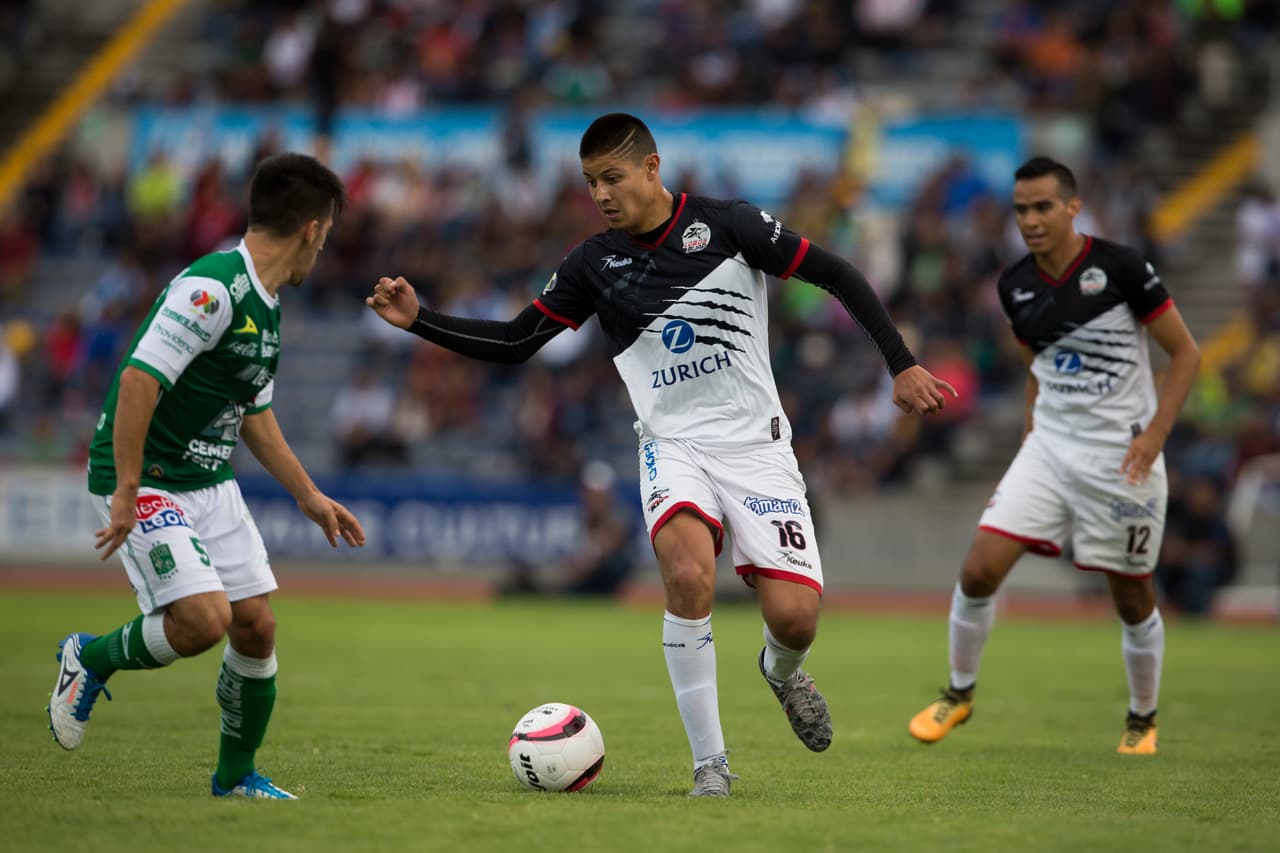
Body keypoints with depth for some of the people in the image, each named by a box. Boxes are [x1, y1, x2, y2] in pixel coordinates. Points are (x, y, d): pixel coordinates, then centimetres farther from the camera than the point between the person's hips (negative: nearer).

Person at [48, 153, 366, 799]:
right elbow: (139, 380, -26)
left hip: (210, 482, 9)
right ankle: (92, 659, 7)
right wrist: (127, 492, -27)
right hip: (143, 480, -9)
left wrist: (310, 497, 22)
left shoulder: (266, 307, 11)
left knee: (255, 626, 5)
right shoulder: (212, 288, -21)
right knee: (203, 619, -21)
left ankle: (235, 776, 21)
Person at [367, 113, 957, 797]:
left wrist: (901, 363, -8)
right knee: (688, 572, -30)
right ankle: (710, 762, -18)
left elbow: (836, 275, -3)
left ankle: (781, 670, 27)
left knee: (794, 616, -14)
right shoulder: (595, 262, 3)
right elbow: (513, 343, 7)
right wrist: (419, 321, -5)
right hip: (672, 445, 1)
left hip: (755, 441, -1)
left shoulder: (727, 225, -6)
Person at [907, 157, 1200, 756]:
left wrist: (1155, 432, -16)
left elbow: (1185, 353, -7)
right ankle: (959, 693, 11)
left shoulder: (1119, 267, -13)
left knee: (1133, 600, 5)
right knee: (979, 570, -10)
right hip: (1049, 446, 4)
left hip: (1121, 456, -4)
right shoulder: (1015, 286, 4)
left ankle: (1142, 721, 28)